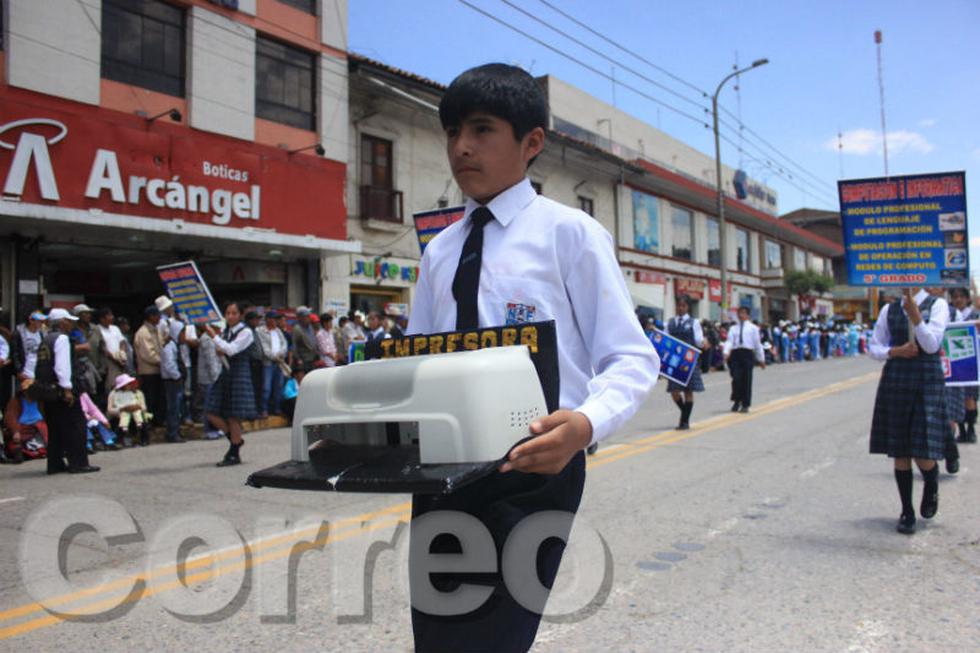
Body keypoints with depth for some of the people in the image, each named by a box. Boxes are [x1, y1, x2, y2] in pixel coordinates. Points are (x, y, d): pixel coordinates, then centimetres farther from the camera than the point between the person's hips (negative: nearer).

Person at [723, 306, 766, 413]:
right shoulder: (733, 328, 14)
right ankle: (737, 401, 11)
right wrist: (726, 352, -15)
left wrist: (761, 359, 10)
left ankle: (745, 405, 10)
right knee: (736, 378, -8)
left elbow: (757, 343, 10)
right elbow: (729, 341, 3)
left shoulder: (753, 328, 10)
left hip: (747, 353, -1)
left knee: (746, 379, 0)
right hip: (735, 353, 1)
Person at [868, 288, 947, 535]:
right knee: (900, 452, 6)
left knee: (924, 455, -6)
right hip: (895, 382, 3)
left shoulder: (937, 305, 0)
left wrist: (914, 314, -20)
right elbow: (874, 347, 10)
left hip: (927, 380, -2)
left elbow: (931, 345, -12)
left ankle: (932, 489, 29)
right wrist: (895, 351, -8)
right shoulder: (889, 309, 8)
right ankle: (907, 512, 19)